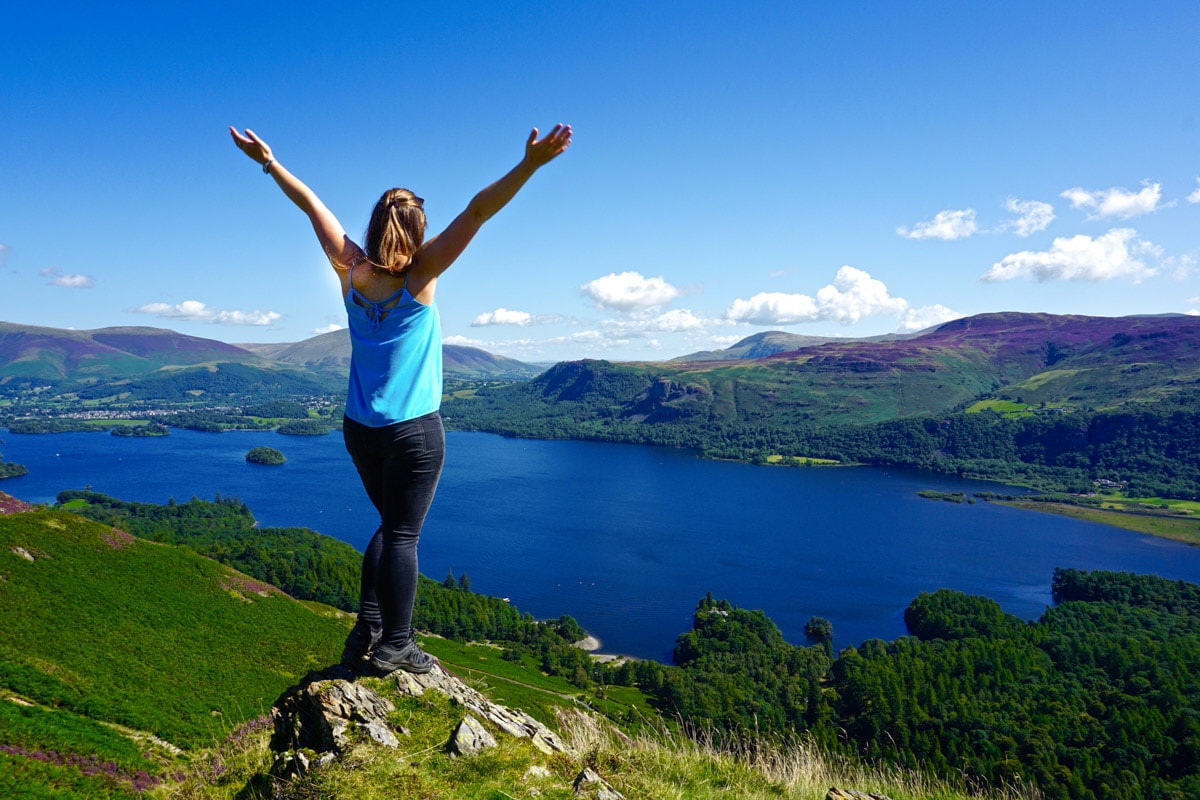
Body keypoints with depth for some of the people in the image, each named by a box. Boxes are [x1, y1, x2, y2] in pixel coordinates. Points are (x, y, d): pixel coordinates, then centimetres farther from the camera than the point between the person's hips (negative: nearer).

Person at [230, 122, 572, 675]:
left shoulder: (351, 271, 1)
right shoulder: (420, 275, -11)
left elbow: (313, 206, 11)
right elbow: (477, 213, -18)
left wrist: (269, 162, 23)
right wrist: (529, 166, -24)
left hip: (359, 428, 6)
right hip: (413, 429, -6)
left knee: (392, 525, 19)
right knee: (403, 534, 3)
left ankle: (366, 634, 18)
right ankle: (394, 647, 10)